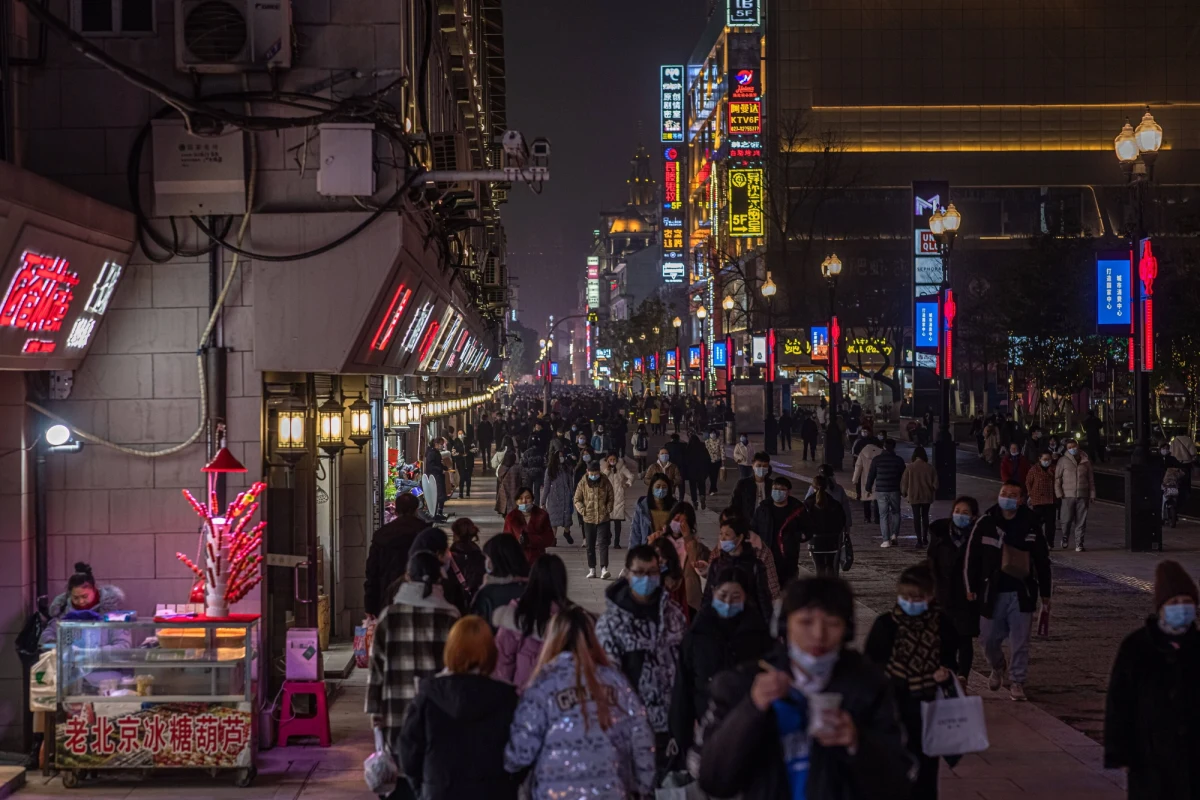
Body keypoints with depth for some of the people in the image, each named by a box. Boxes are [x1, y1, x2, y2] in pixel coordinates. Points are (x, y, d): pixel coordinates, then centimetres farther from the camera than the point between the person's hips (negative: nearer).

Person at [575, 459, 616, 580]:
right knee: (590, 545, 9)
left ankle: (604, 569, -17)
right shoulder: (583, 483, 0)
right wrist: (583, 511, -8)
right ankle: (592, 569, 17)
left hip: (603, 519, -2)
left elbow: (610, 499, 7)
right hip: (588, 519, 2)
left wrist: (608, 510, -4)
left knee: (603, 543, -11)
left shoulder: (605, 483, -1)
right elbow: (577, 500, 5)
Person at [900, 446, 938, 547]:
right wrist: (933, 493, 17)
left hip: (914, 496, -2)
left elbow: (904, 482, -5)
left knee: (916, 517, 2)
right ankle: (925, 538, 24)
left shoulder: (910, 468, -10)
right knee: (925, 516, 17)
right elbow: (935, 483, 1)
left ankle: (919, 540, -4)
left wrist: (904, 493, 12)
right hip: (927, 496, 2)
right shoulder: (930, 467, -6)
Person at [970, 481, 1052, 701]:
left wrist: (1045, 593, 5)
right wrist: (971, 588, 1)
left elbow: (1042, 561, 4)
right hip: (992, 592, 1)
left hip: (1021, 594, -1)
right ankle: (998, 668, 37)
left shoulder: (1030, 526, -2)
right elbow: (973, 558, 2)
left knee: (1020, 641, 0)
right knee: (990, 639, 8)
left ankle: (1017, 681, 13)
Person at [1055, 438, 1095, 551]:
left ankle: (1079, 544, 7)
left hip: (1082, 495, 2)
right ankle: (1065, 538, 21)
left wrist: (1092, 494, 8)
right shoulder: (1063, 461, 3)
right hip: (1068, 495, -2)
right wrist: (1059, 493, -6)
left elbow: (1091, 479, 13)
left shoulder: (1085, 461, 10)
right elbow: (1057, 478, 2)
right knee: (1067, 519, -4)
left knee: (1081, 521, 1)